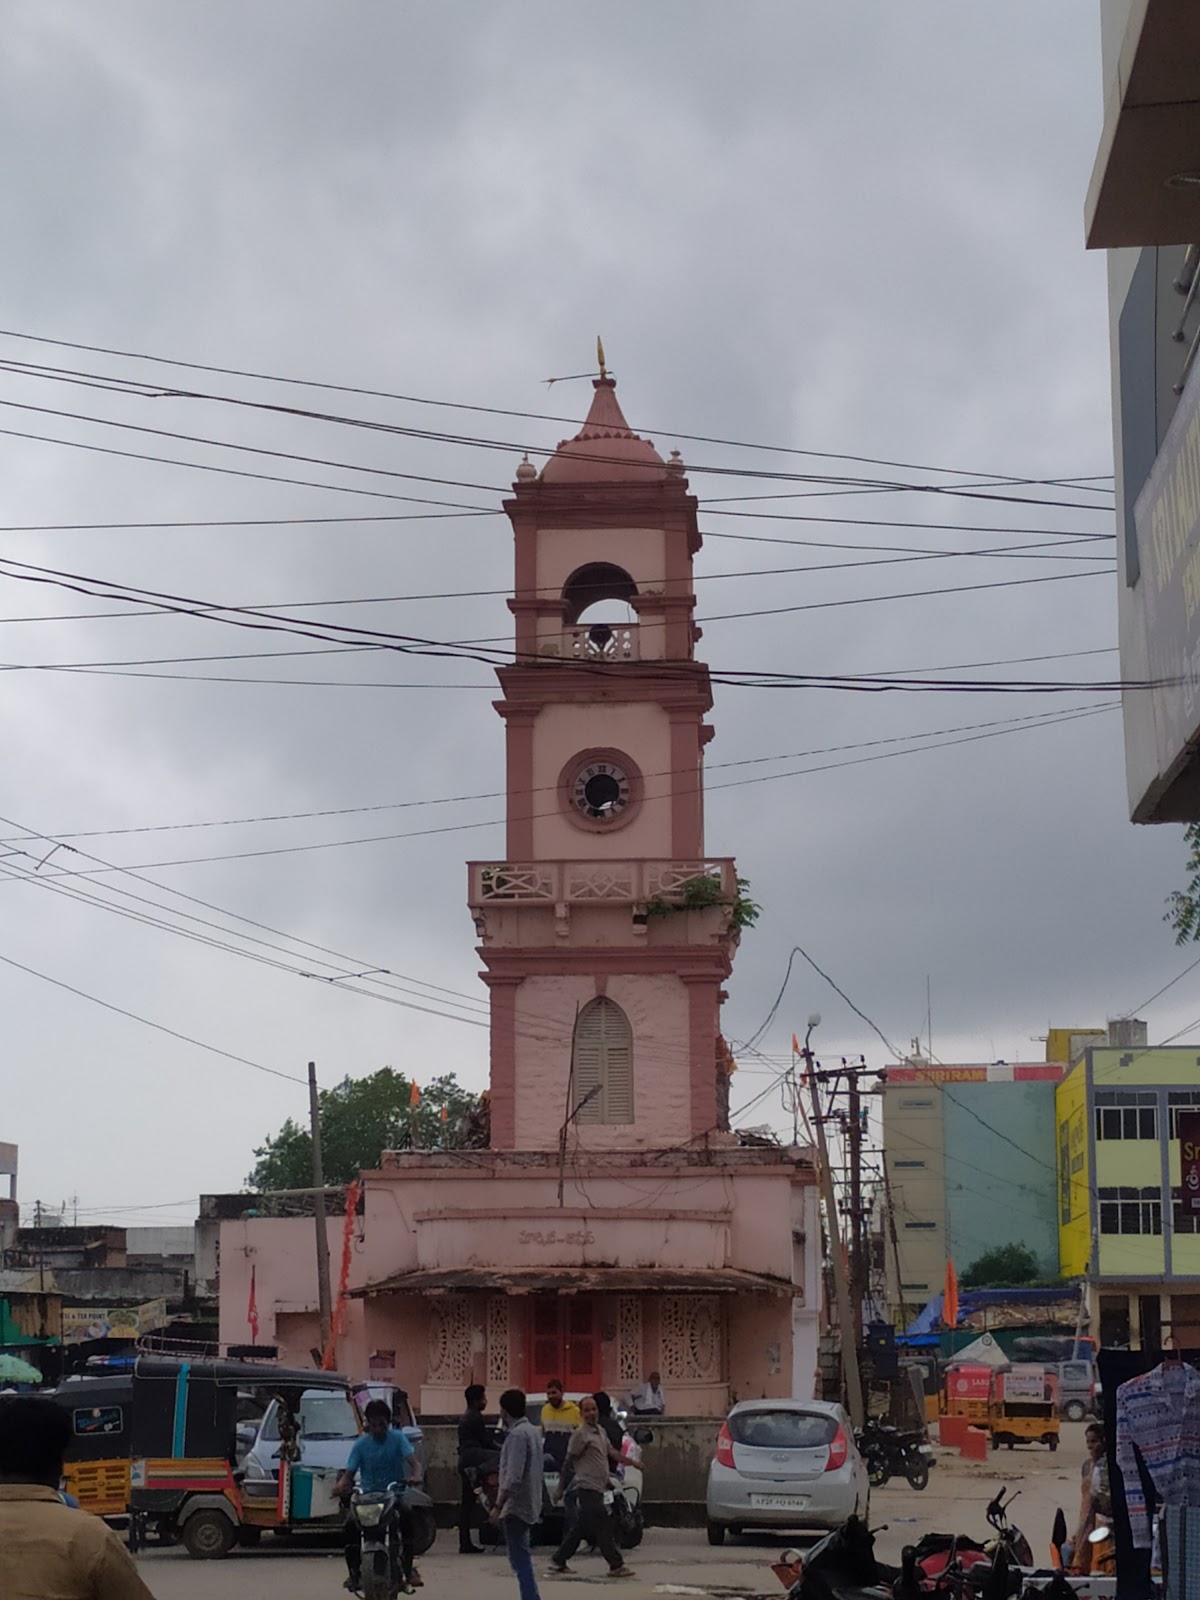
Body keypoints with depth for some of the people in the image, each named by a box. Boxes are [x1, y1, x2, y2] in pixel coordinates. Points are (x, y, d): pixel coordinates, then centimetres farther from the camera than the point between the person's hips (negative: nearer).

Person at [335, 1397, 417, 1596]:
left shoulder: (397, 1438, -2)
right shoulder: (362, 1443, 1)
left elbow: (411, 1458, -16)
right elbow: (349, 1472, -1)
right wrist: (340, 1485, -24)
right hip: (368, 1494, 1)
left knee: (407, 1516, -33)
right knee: (351, 1524, -27)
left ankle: (407, 1570, -24)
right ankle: (353, 1572, -12)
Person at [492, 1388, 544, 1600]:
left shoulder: (517, 1435, -17)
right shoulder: (531, 1430, 14)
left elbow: (513, 1476, -23)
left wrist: (498, 1506, -20)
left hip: (516, 1505, -10)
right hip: (529, 1504, 10)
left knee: (520, 1558, -9)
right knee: (521, 1558, 15)